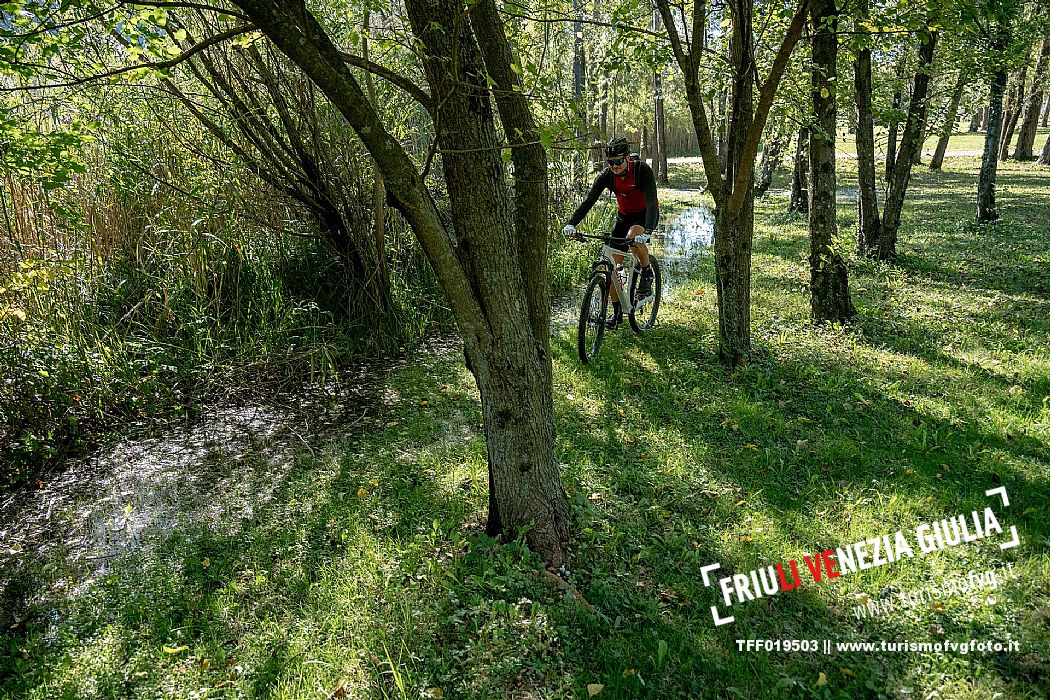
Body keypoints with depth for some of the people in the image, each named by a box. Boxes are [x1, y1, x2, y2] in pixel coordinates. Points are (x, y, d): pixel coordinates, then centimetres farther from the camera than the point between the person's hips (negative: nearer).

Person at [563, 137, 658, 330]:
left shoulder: (642, 170, -26)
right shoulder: (606, 176, -16)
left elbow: (651, 202, -35)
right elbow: (588, 200, -23)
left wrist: (647, 230, -52)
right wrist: (571, 224, -38)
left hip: (645, 214, -4)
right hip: (624, 216, 4)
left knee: (634, 236, -39)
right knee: (613, 264, -5)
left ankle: (647, 273, -10)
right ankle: (617, 312, 7)